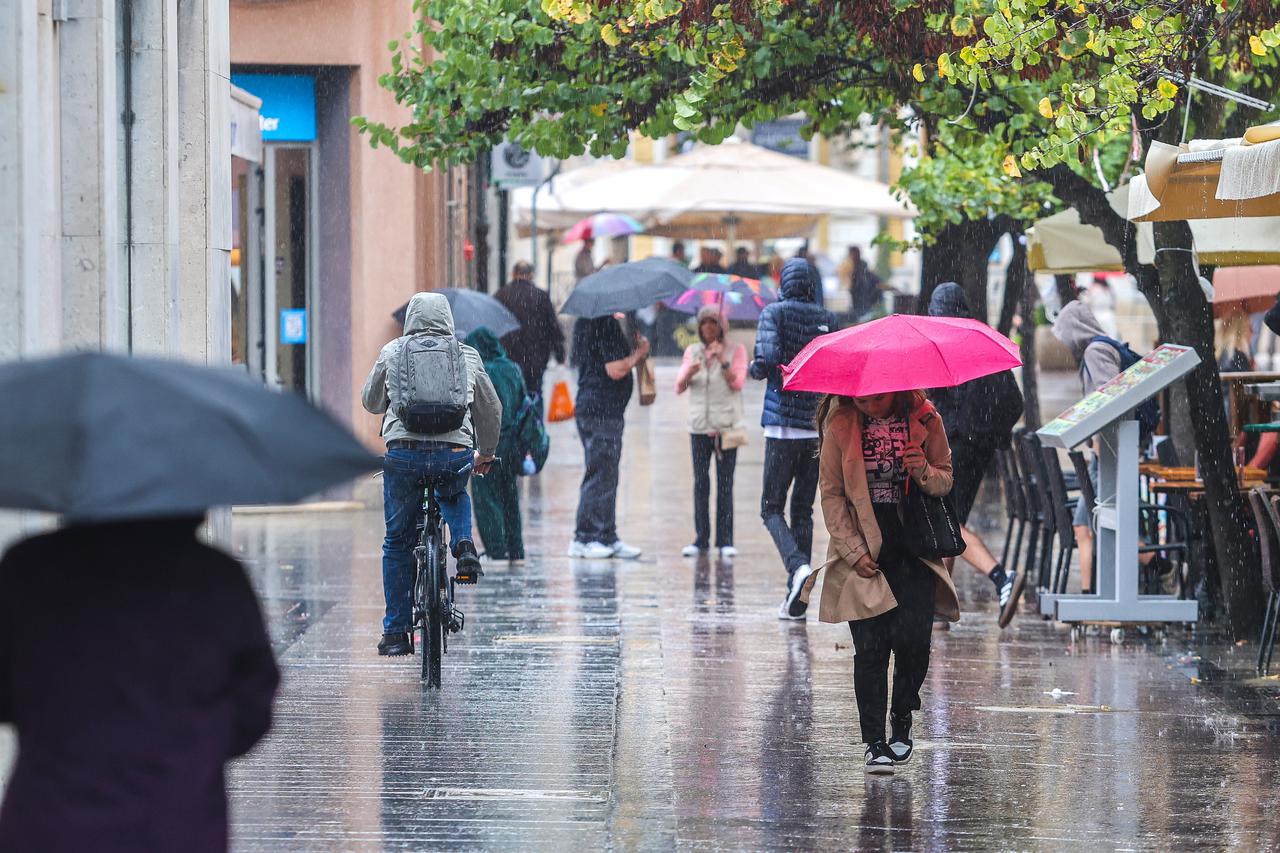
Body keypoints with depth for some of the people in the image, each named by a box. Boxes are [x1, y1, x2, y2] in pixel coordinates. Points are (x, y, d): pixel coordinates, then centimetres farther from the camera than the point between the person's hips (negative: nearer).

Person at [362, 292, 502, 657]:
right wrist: (486, 453, 39)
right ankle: (464, 545, 8)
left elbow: (371, 402, 22)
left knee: (397, 542, 13)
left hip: (404, 451, -1)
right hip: (455, 452, 1)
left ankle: (397, 631, 14)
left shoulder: (393, 352, 11)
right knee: (454, 496, 37)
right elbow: (491, 409, 23)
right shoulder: (467, 356, 15)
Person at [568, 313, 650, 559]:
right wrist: (639, 353, -4)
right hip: (604, 410, -10)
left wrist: (631, 346, 15)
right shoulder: (607, 324, -15)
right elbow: (615, 370, -20)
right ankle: (584, 539, -3)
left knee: (605, 477, 13)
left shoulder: (585, 322, 15)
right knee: (601, 476, -5)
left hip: (587, 407, 10)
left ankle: (608, 538, 17)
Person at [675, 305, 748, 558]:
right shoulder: (693, 351, 11)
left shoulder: (736, 350, 4)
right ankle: (701, 539, 1)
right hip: (700, 427, 2)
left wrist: (722, 361, -16)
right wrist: (689, 373, -17)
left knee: (725, 484, -3)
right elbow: (679, 387, 4)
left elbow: (738, 383, -6)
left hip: (727, 426, -2)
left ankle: (725, 540, -2)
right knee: (700, 482, 0)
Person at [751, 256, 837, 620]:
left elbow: (768, 357, -17)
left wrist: (755, 370, 5)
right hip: (819, 427, 4)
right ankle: (796, 599, 8)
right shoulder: (827, 318, 6)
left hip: (782, 425, -4)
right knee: (803, 510, 11)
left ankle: (798, 566, -23)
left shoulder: (775, 313, -4)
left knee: (772, 508, 4)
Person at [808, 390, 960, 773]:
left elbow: (946, 481, 8)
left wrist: (925, 472, -16)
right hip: (864, 552, -1)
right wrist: (855, 552, -7)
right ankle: (875, 741, 3)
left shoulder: (924, 420, 0)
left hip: (914, 550, 1)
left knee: (913, 639, -9)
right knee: (870, 648, -5)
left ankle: (902, 722, 14)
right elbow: (832, 495, 1)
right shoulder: (842, 426, -3)